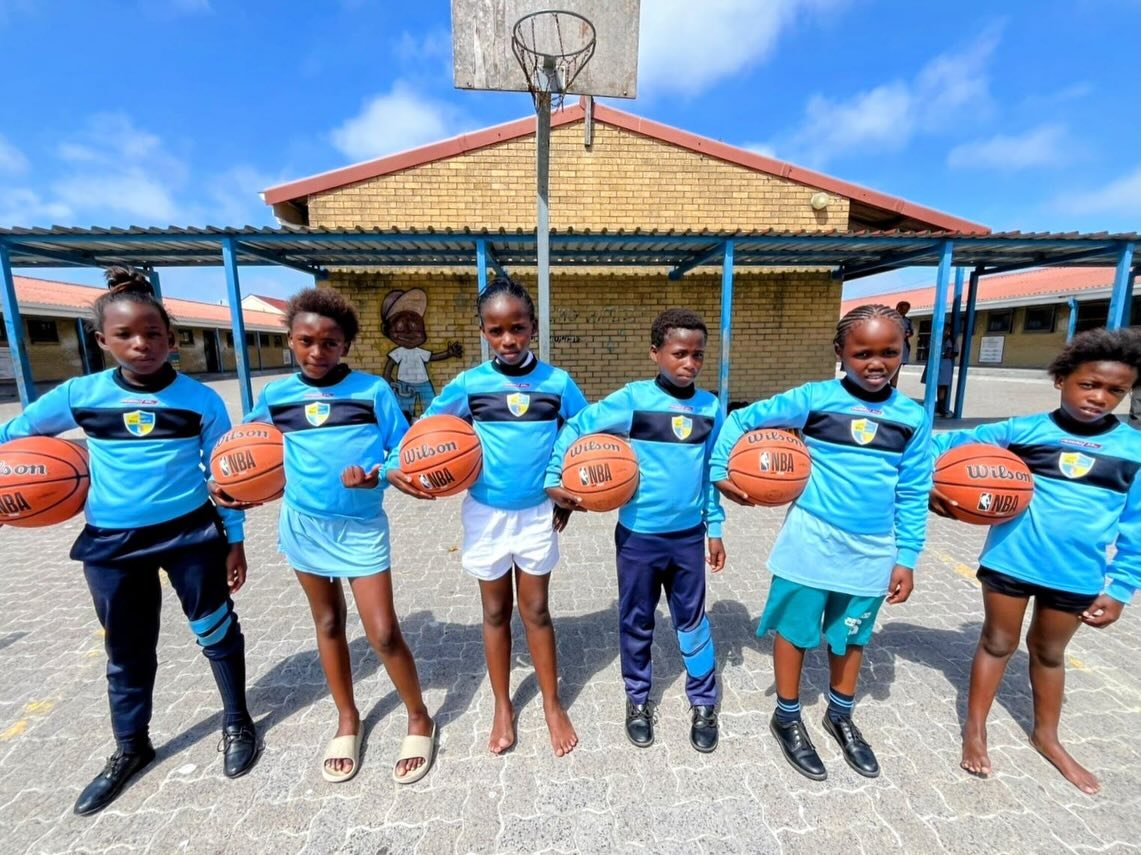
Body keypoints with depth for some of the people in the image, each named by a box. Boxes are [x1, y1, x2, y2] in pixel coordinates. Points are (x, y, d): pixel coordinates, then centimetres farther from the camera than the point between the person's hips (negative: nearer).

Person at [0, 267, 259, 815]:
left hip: (191, 535, -2)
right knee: (127, 652, 18)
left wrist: (234, 540, -3)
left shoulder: (201, 400, -9)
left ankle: (237, 723, 33)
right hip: (111, 544, 3)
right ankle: (131, 748, 42)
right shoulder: (80, 395, -3)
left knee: (217, 632, 10)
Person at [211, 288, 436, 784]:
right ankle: (347, 719, 41)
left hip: (362, 528, -3)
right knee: (328, 623, 19)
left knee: (383, 633, -1)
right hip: (302, 526, 4)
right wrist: (229, 485, -8)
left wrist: (377, 475, -27)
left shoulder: (373, 390, -10)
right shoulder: (274, 395, -1)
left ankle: (419, 720, 25)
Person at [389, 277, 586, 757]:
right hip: (485, 514, 1)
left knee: (536, 611, 14)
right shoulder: (469, 384, -8)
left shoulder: (557, 383, -8)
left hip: (538, 514, 0)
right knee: (495, 612, 16)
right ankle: (502, 708, 38)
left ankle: (552, 705, 36)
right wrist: (398, 466, -18)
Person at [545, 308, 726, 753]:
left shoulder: (710, 408, -1)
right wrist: (552, 478, -15)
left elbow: (711, 472, 8)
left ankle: (703, 703, 40)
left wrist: (715, 527, 11)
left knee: (692, 620, 18)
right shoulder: (632, 399, -14)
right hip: (639, 536, -2)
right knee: (636, 622, 15)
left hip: (689, 536, 3)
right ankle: (638, 700, 39)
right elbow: (577, 428, -9)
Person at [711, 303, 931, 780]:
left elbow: (913, 495, 4)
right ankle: (787, 718, 35)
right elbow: (743, 420, -6)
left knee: (851, 636, 21)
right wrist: (719, 471, -10)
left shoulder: (913, 418, -1)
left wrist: (906, 558, 4)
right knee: (795, 629, 11)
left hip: (871, 552, 3)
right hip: (811, 543, -3)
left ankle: (841, 716, 46)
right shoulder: (813, 399, -11)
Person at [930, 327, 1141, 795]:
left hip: (1076, 575, 2)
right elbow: (948, 444, -4)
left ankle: (1046, 735, 46)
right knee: (997, 643, 14)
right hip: (1010, 562, -2)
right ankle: (975, 730, 31)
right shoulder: (1022, 430, -8)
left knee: (1050, 652, 22)